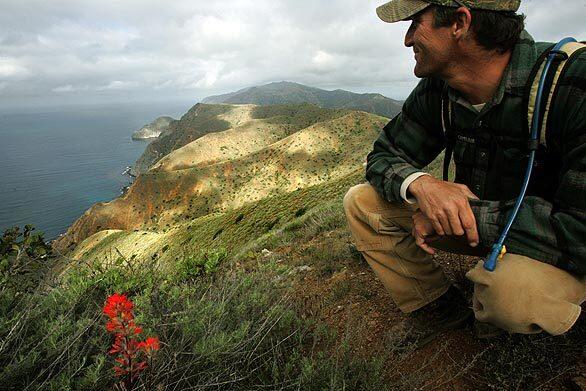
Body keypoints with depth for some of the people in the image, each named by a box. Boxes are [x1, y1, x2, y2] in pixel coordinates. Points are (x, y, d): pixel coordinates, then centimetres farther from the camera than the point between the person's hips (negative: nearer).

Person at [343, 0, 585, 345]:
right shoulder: (437, 90, -10)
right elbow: (383, 157, -5)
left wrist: (469, 214, -29)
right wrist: (420, 183, -28)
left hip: (553, 247, -4)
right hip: (473, 217, 5)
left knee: (515, 287, -40)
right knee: (361, 202, -7)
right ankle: (437, 305, 5)